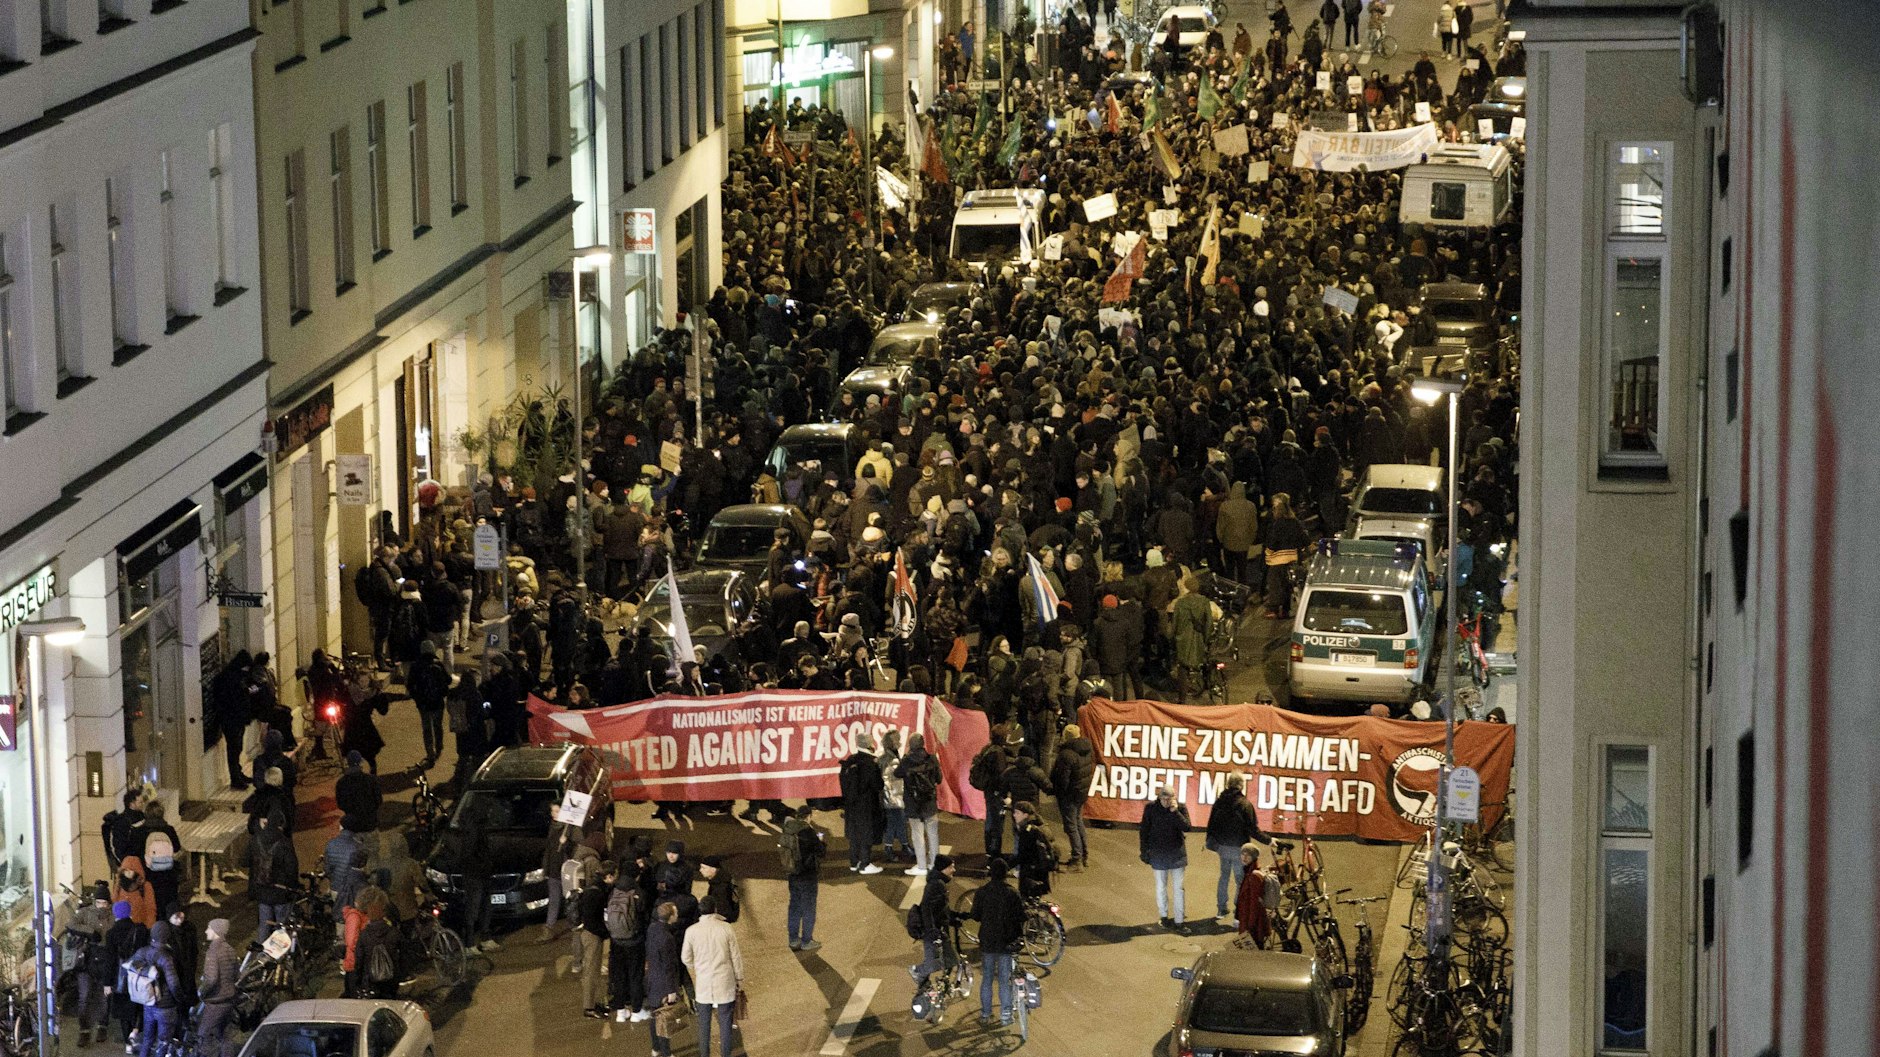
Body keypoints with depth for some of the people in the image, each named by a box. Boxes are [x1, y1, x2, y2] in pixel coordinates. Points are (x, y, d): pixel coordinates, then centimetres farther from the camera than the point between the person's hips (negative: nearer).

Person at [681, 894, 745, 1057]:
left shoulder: (692, 931, -8)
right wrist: (739, 979, 8)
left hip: (703, 984, 1)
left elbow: (686, 958, 4)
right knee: (725, 1021, 8)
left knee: (704, 1022, 13)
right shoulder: (726, 928, -11)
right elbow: (736, 956, -4)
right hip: (724, 982, -1)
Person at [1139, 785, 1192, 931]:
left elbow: (1186, 827, -17)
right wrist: (1145, 854, -1)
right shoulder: (1151, 808, -8)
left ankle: (1178, 921, 3)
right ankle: (1163, 915, 30)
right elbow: (1144, 831, -2)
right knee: (1161, 886, 13)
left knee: (1178, 888, -1)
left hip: (1177, 853, 0)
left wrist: (1175, 812, -25)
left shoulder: (1181, 808, -8)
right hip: (1158, 853, 0)